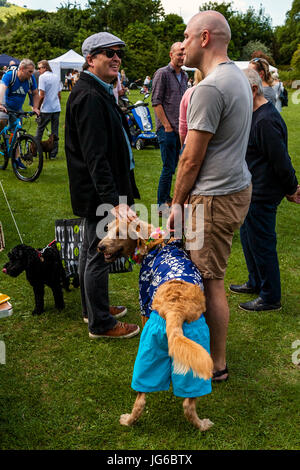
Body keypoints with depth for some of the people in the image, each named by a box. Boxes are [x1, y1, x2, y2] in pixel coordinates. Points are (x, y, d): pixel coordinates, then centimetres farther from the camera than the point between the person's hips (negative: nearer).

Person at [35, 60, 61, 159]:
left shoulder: (42, 77, -9)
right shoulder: (56, 77, 11)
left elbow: (41, 96, -14)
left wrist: (37, 107, -5)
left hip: (46, 109, -6)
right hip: (57, 108, 6)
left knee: (40, 129, 6)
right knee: (55, 131, 7)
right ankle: (53, 153, 9)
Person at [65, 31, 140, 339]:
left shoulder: (99, 92, 13)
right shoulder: (90, 97, -20)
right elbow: (95, 156, -27)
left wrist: (116, 195, 19)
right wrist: (114, 200, -30)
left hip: (98, 190, 11)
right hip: (99, 189, -11)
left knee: (91, 250, 20)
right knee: (99, 255, 0)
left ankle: (93, 308, 36)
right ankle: (100, 323, 14)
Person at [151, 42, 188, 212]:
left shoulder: (185, 76, 15)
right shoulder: (162, 73, -7)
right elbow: (156, 102, -12)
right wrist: (167, 125, -15)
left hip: (180, 128, 7)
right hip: (167, 129, -7)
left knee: (173, 166, 12)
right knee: (169, 167, -6)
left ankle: (167, 198, 24)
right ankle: (161, 204, 3)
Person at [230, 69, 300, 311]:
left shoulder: (266, 120, -25)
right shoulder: (257, 114, 10)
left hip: (263, 195, -10)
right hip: (253, 191, 10)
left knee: (261, 244, 1)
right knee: (248, 236, 22)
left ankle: (271, 298, 16)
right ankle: (256, 283, 39)